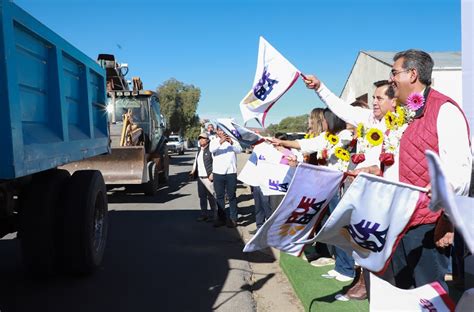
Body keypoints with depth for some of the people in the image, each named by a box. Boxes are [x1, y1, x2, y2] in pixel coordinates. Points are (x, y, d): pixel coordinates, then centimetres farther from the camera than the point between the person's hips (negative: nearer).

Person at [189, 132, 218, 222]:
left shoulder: (211, 150, -7)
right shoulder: (198, 151, 19)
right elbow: (195, 162, 27)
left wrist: (212, 174, -17)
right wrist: (193, 171, 14)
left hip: (208, 177, -8)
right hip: (200, 177, 8)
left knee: (211, 196, -3)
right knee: (202, 196, 12)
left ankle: (214, 215, 6)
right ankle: (204, 214, 21)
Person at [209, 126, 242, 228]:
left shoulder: (233, 140, 6)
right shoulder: (214, 141, 6)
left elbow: (239, 150, -9)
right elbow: (211, 149, -15)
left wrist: (231, 143, -27)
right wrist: (220, 142, -33)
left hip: (231, 172, -1)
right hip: (218, 172, 1)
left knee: (232, 196, 1)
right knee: (219, 196, 8)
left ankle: (233, 218, 7)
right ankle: (221, 218, 17)